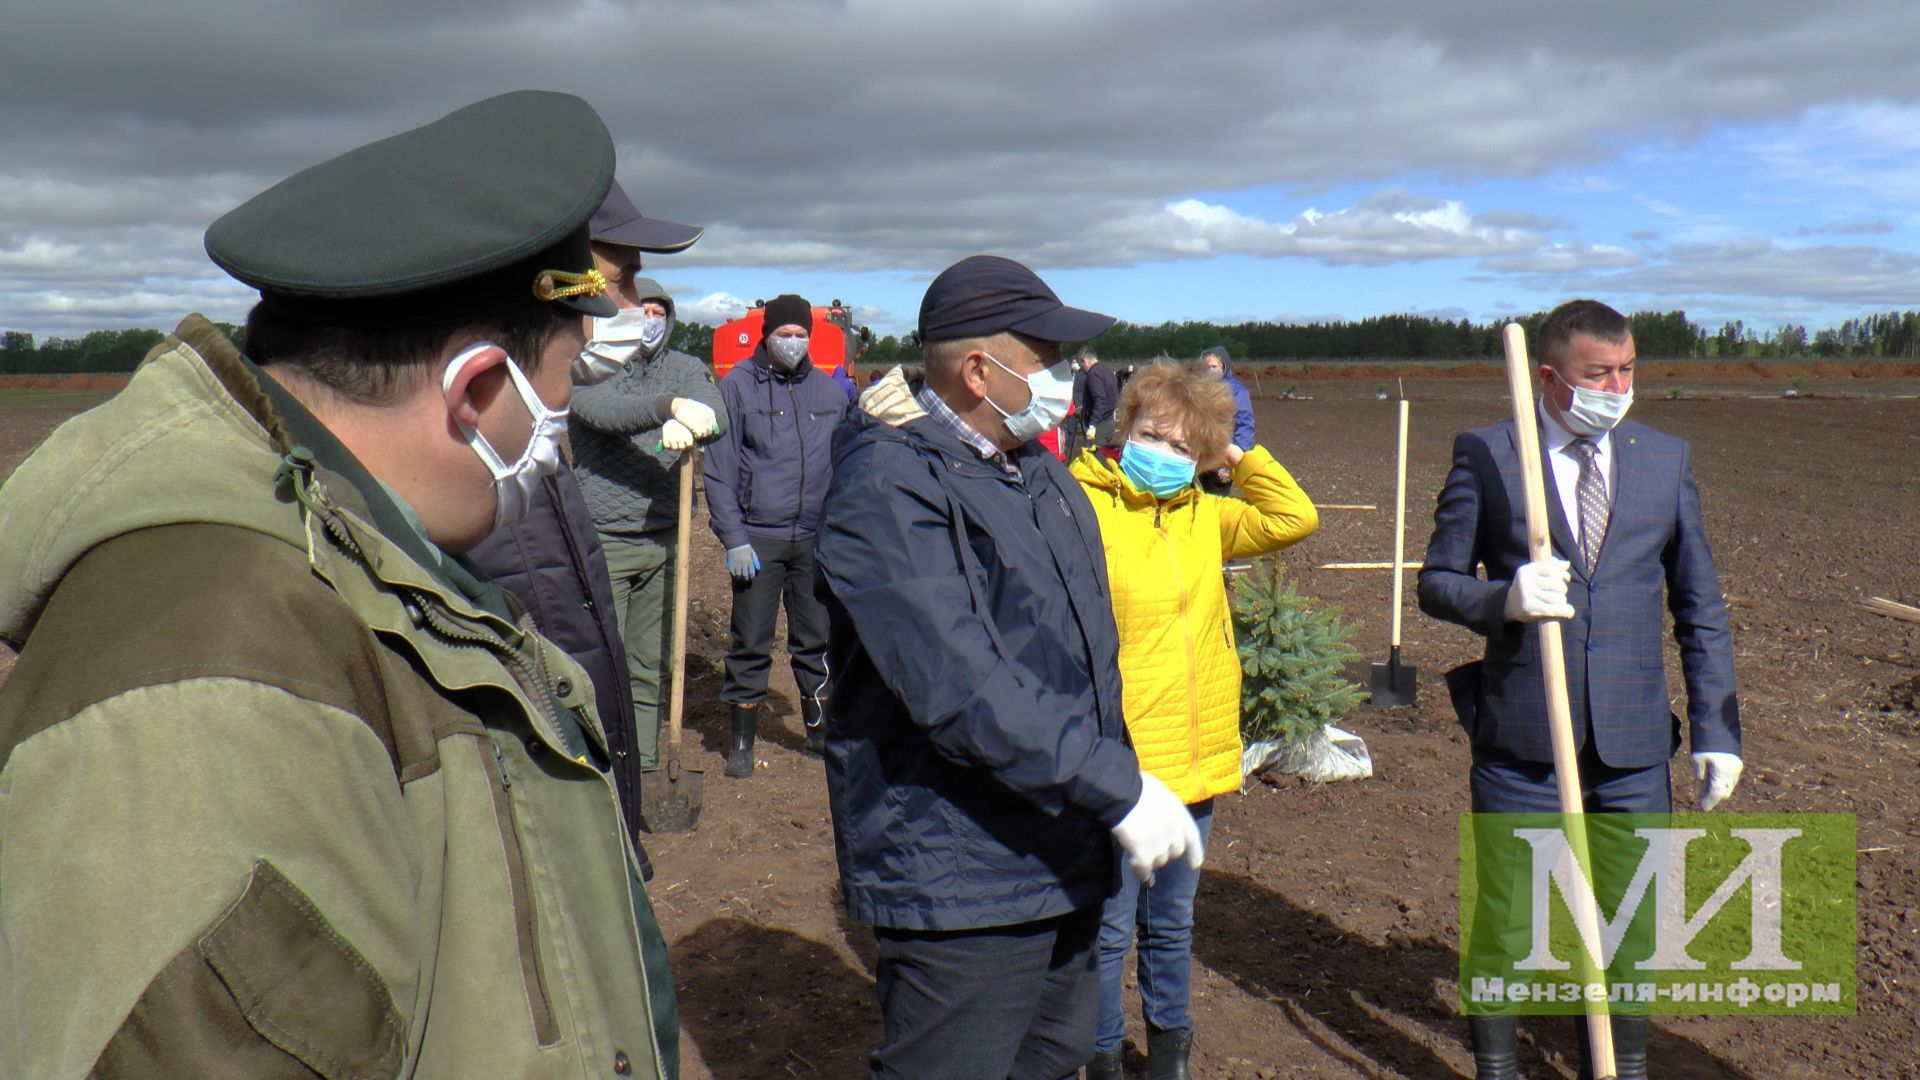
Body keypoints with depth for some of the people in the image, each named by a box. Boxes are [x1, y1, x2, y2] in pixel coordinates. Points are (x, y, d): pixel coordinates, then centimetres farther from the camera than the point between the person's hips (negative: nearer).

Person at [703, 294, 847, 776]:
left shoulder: (828, 390, 9)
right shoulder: (737, 386, -2)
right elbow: (718, 469, -4)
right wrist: (733, 539, -10)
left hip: (816, 538, 3)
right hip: (757, 538, -3)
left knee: (818, 639, 11)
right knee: (751, 643, 2)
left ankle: (819, 730, 26)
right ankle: (741, 740, 14)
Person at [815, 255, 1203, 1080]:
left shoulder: (1039, 473, 10)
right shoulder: (891, 487, -20)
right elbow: (959, 688, -29)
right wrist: (1119, 789, -28)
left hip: (1065, 859, 9)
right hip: (958, 883, -9)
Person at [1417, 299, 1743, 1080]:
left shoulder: (1665, 459, 7)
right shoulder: (1485, 456, -3)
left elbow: (1700, 607, 10)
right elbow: (1437, 581, -1)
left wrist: (1717, 728, 6)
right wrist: (1503, 599, -22)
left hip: (1635, 746, 3)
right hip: (1521, 743, -2)